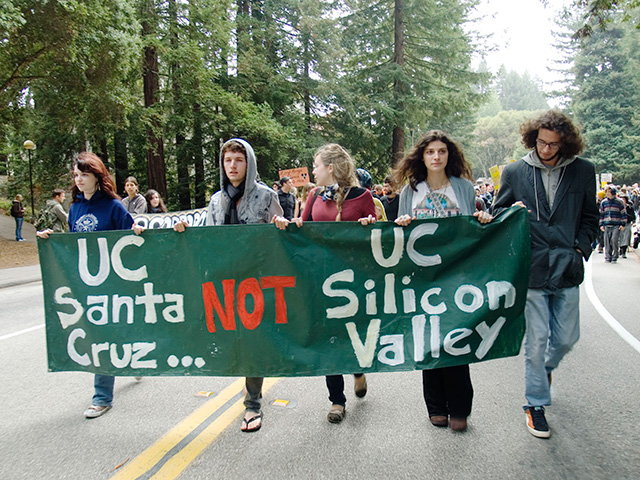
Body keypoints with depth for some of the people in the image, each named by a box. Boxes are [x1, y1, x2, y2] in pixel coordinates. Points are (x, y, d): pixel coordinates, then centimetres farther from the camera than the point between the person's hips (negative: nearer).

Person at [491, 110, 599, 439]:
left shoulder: (583, 171, 5)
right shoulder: (515, 172, 2)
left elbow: (590, 216, 15)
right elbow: (497, 213, 10)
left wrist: (581, 248, 2)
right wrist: (512, 212, -11)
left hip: (567, 270, 2)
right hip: (531, 269, -2)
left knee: (566, 338, 11)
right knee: (536, 340, 3)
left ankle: (546, 366, 46)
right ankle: (535, 404, 21)